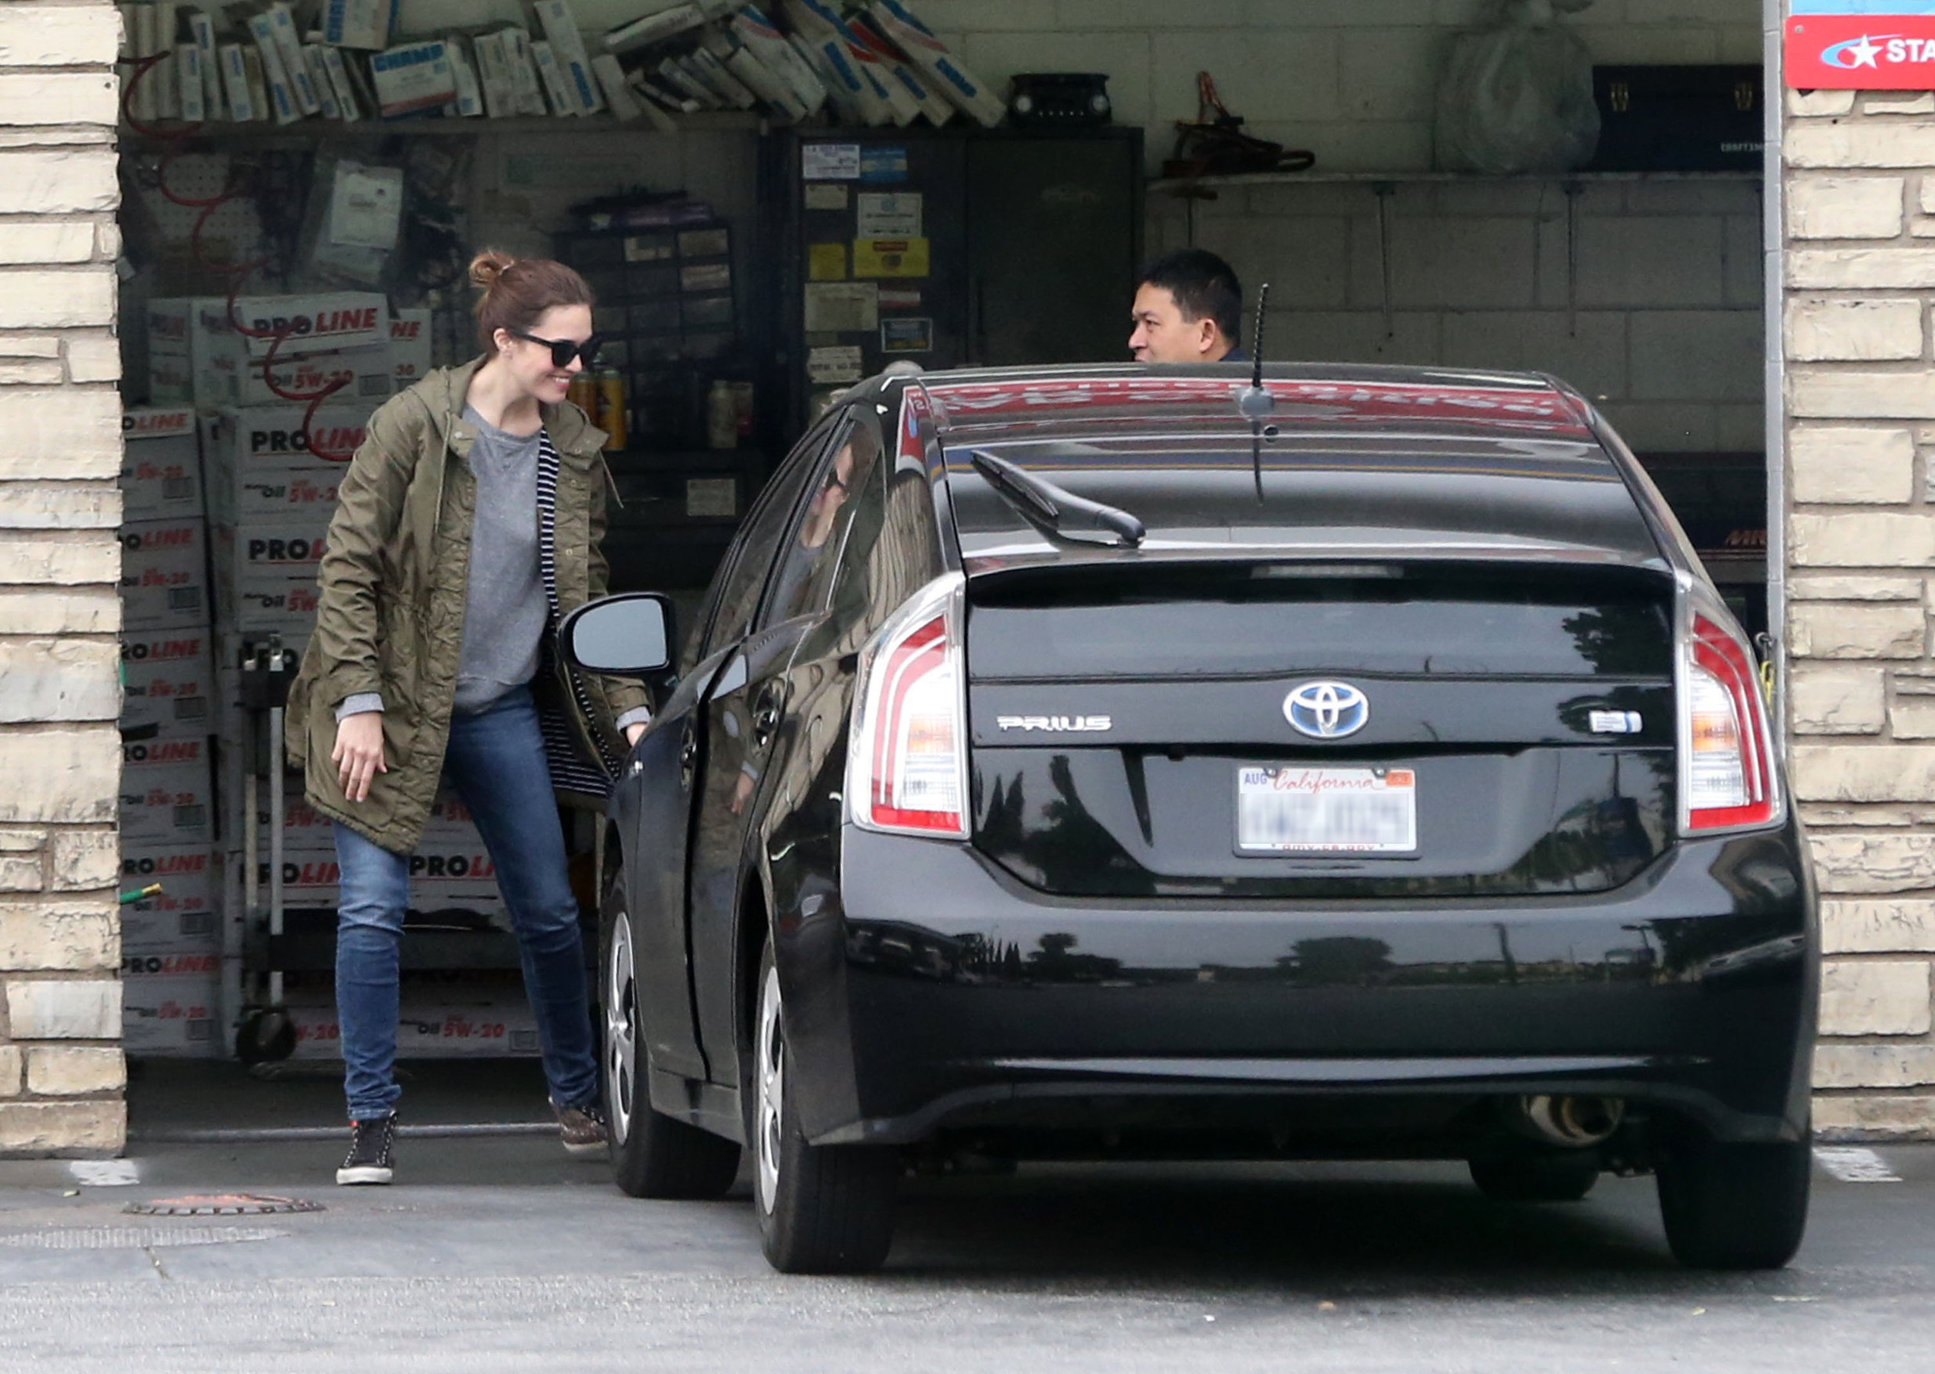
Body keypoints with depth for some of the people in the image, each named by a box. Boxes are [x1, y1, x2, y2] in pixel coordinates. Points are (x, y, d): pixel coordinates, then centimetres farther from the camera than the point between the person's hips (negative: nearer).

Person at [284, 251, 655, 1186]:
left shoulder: (575, 452, 3)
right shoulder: (413, 426, -12)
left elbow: (586, 594, 12)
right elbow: (348, 566, -11)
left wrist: (628, 711, 3)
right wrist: (359, 701, -17)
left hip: (503, 710, 4)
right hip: (395, 701, -4)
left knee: (548, 912, 6)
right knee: (373, 907, -10)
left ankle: (576, 1096, 25)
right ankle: (371, 1118, -2)